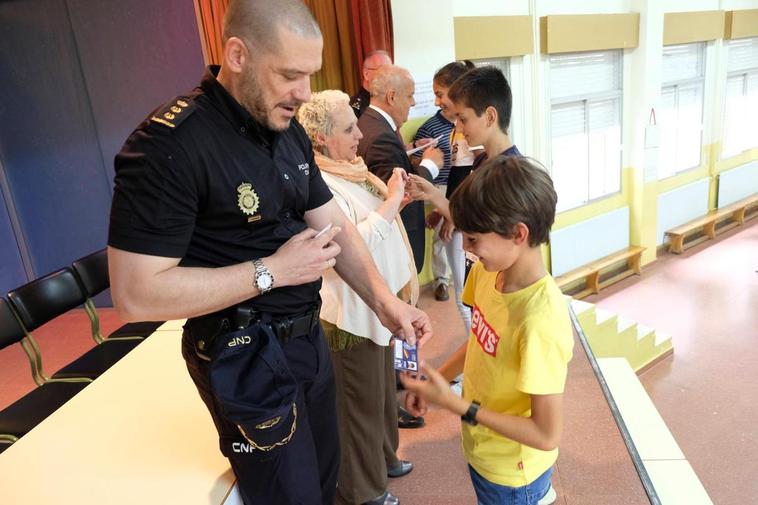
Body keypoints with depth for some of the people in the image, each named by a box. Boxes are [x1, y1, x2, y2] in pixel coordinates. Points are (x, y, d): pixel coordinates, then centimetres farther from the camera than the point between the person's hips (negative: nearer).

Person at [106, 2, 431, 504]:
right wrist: (272, 271, -24)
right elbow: (136, 294, -25)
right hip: (246, 357, -7)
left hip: (308, 335, 8)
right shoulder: (168, 144, -24)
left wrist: (383, 300, -8)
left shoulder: (289, 130, 2)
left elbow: (334, 223, 6)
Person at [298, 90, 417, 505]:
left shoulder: (348, 171, 7)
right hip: (352, 312, -10)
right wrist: (391, 201, -27)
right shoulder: (319, 186, -23)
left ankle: (382, 458, 48)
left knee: (382, 390, 25)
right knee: (362, 403, 9)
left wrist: (395, 200, 5)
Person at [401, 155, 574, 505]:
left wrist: (455, 404, -25)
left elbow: (547, 435, -26)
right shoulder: (487, 271, -12)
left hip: (510, 473, -6)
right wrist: (436, 378, -7)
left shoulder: (540, 321, -33)